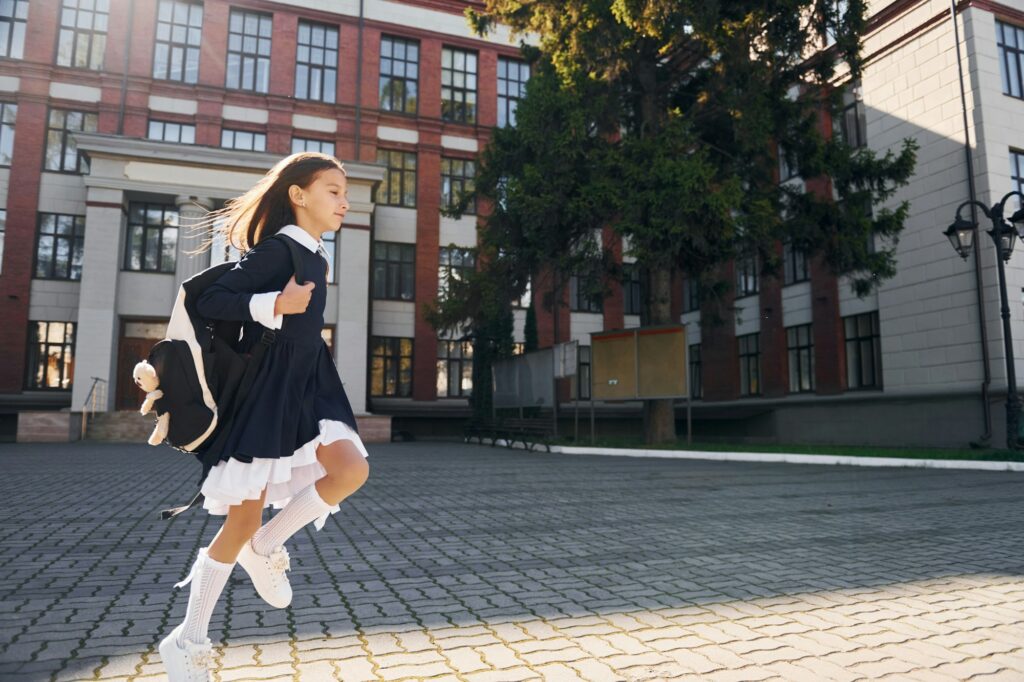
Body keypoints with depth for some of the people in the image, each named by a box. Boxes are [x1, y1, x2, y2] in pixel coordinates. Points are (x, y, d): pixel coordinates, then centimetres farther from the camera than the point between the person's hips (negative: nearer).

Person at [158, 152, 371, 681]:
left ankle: (266, 547, 8)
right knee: (243, 519, 0)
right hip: (263, 390, -7)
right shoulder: (276, 249, -12)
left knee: (352, 469, -15)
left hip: (305, 386, 8)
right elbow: (208, 302, -17)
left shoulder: (315, 257, 13)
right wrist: (275, 304, -27)